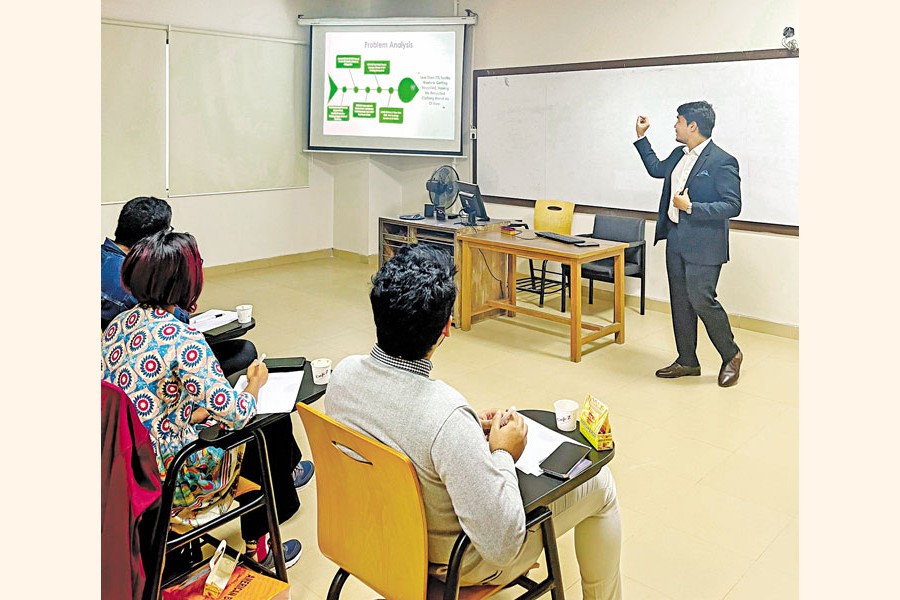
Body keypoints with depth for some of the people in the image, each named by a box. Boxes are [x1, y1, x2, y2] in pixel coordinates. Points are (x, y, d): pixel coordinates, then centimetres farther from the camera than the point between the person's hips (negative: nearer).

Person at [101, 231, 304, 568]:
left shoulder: (119, 324, 0)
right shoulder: (182, 338, -25)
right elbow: (236, 414, -22)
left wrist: (197, 414, 8)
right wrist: (255, 383, -3)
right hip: (165, 482, -7)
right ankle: (257, 550, 31)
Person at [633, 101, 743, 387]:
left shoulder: (722, 162, -15)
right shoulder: (679, 155, 10)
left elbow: (733, 206, -17)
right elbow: (656, 169, 31)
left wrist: (691, 207, -23)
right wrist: (641, 137, 25)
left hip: (703, 246, -8)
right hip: (676, 241, 8)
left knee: (702, 301, -6)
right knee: (680, 302, 12)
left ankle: (731, 356, 17)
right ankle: (687, 361, 24)